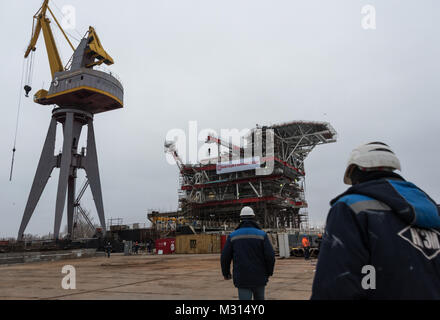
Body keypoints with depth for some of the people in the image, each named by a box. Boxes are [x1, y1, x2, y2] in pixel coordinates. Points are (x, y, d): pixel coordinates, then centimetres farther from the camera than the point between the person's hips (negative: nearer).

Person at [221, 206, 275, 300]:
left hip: (242, 279, 0)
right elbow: (270, 256, -10)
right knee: (259, 299, 22)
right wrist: (269, 272, 7)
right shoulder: (262, 235, -4)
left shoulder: (233, 236, -1)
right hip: (259, 278, 1)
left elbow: (225, 257, -2)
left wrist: (226, 273, 15)